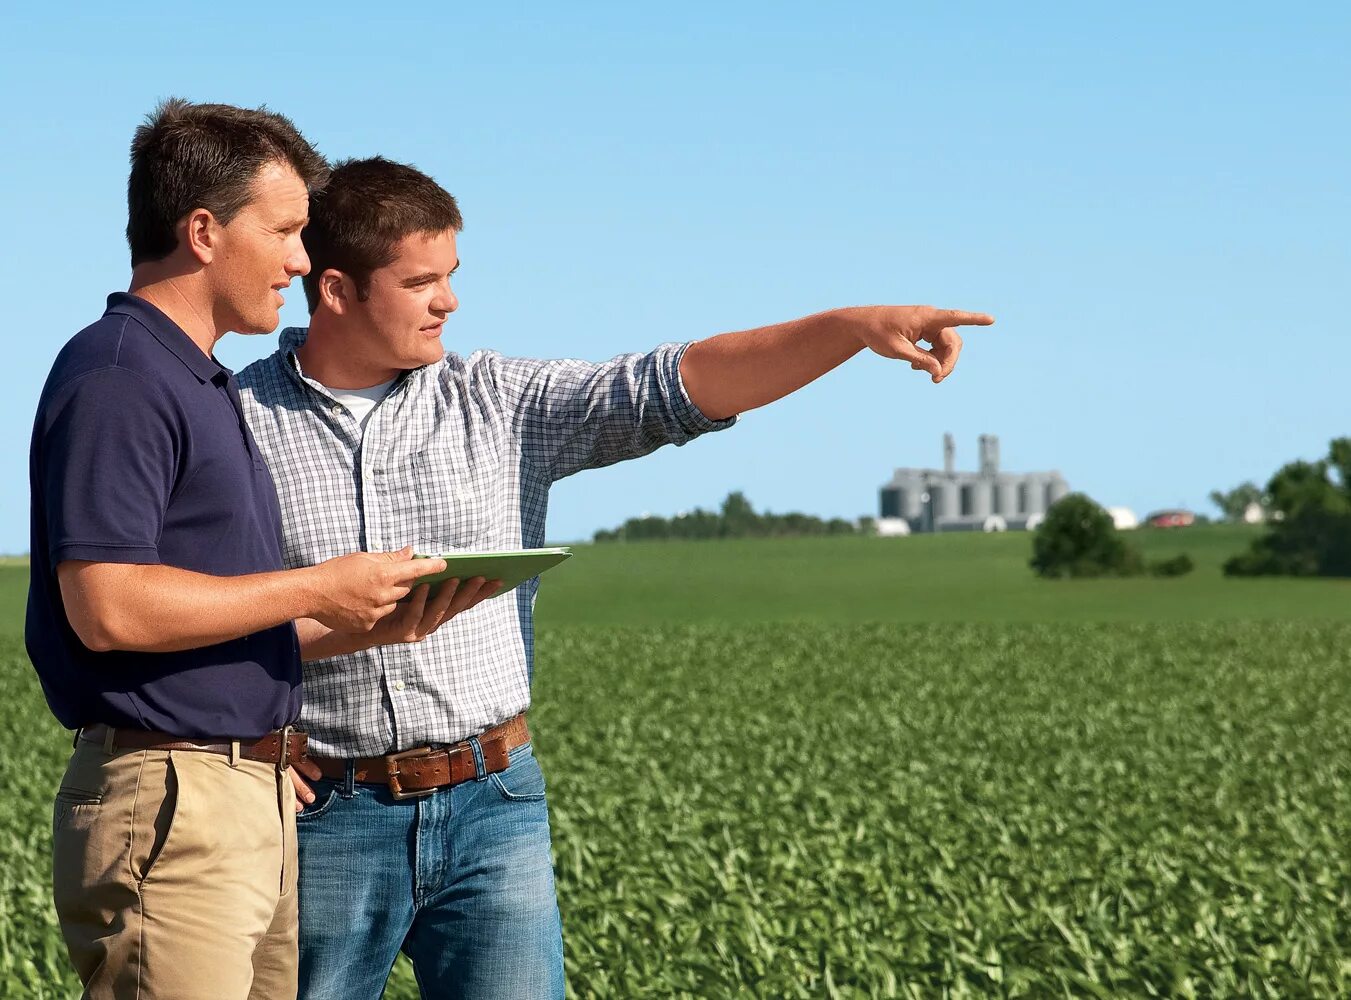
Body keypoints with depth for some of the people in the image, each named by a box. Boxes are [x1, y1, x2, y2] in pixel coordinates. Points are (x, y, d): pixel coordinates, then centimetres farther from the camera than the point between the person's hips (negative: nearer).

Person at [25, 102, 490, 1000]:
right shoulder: (117, 379, -12)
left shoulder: (209, 386, 19)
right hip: (169, 801, -10)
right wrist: (316, 591, -15)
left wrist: (363, 625, 7)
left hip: (262, 788, 10)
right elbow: (106, 607, -22)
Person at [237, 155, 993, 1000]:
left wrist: (855, 326, -11)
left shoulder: (498, 401, 7)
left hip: (492, 805, 2)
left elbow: (672, 388, -1)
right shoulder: (238, 423, 0)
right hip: (326, 818, -2)